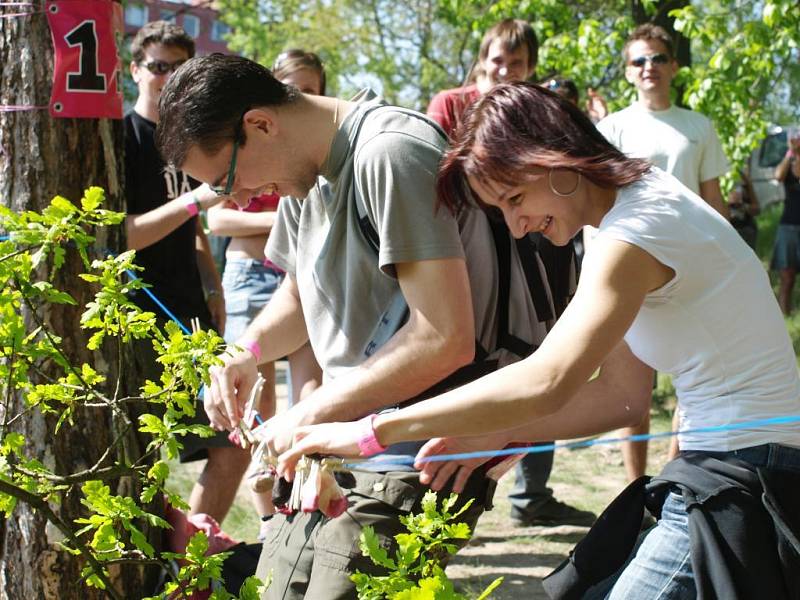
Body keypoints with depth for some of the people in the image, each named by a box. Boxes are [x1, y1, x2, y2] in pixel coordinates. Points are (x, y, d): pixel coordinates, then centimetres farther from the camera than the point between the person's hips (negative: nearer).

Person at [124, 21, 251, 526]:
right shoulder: (122, 137, -6)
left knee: (232, 451, 7)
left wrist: (212, 289, 11)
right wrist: (195, 199, -25)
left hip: (193, 319, 7)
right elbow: (120, 236, -16)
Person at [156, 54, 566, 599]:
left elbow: (446, 338, -25)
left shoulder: (389, 154, -19)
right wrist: (248, 351, 5)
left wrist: (311, 415, -17)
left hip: (420, 451, -9)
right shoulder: (306, 168, 10)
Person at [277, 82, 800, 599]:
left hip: (739, 484, -9)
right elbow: (621, 394, 11)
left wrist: (374, 432, -25)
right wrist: (497, 434, 1)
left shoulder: (634, 235, -18)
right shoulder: (639, 203, 12)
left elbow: (546, 382, -29)